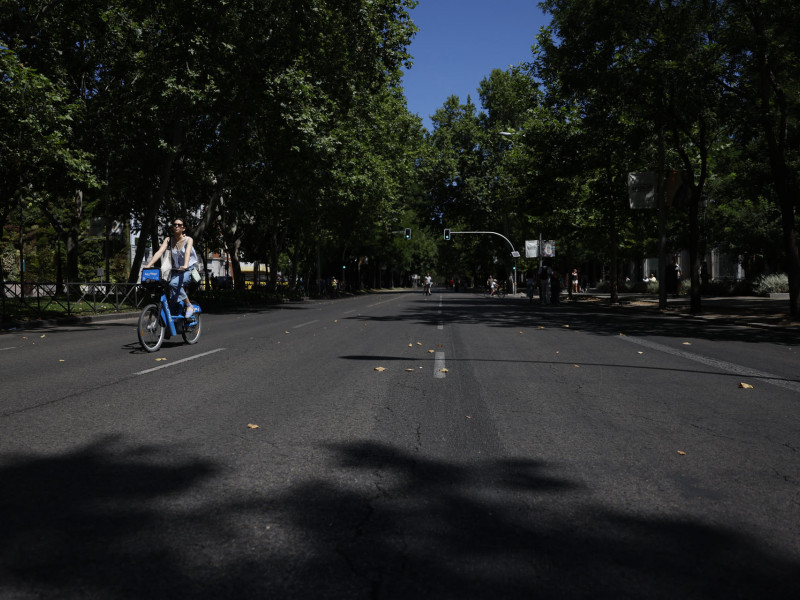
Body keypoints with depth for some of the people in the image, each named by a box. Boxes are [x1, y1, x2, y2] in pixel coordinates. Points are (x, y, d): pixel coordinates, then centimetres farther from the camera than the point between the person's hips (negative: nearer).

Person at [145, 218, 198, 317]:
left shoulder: (188, 240, -9)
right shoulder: (168, 239, 0)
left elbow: (187, 253, -28)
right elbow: (159, 252, -13)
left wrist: (185, 266, -48)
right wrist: (148, 266, -27)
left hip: (188, 270, -4)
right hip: (175, 271, 4)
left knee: (174, 283, -30)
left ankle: (189, 306, -17)